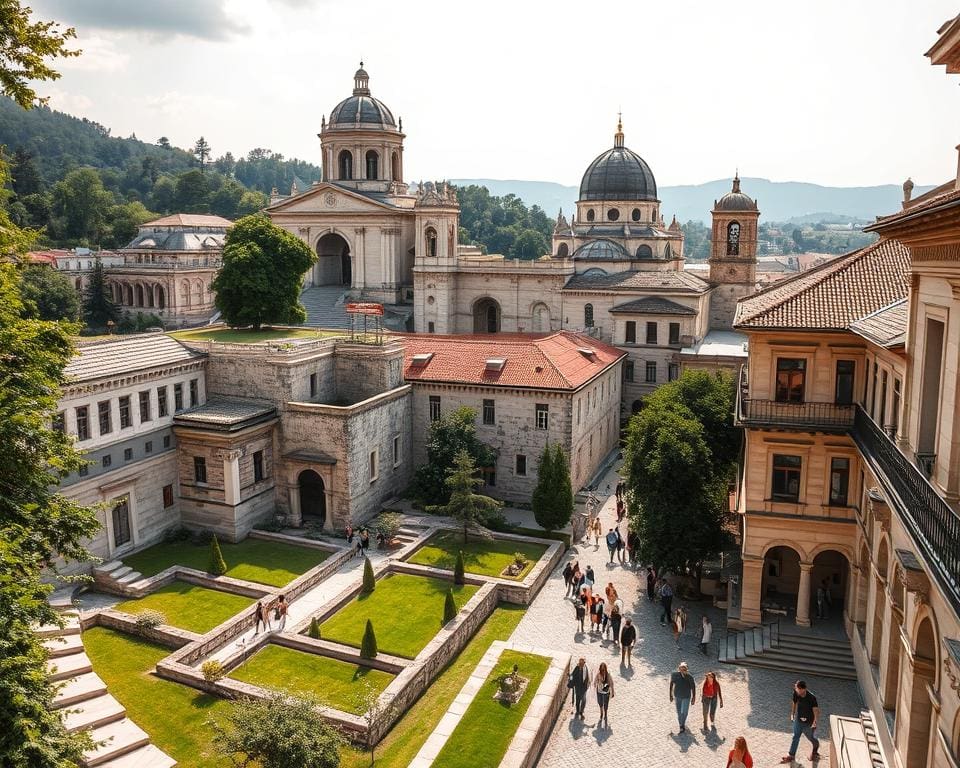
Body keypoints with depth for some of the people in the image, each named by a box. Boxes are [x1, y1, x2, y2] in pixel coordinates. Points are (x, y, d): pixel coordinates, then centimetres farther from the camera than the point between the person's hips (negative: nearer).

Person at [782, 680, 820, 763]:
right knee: (795, 737, 10)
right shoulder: (796, 694, -15)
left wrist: (815, 721, -36)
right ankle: (792, 755, 23)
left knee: (812, 738, 20)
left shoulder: (811, 698, -30)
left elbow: (816, 710, -27)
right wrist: (792, 713, 12)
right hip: (798, 720, 4)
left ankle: (815, 750, 51)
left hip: (809, 722, -4)